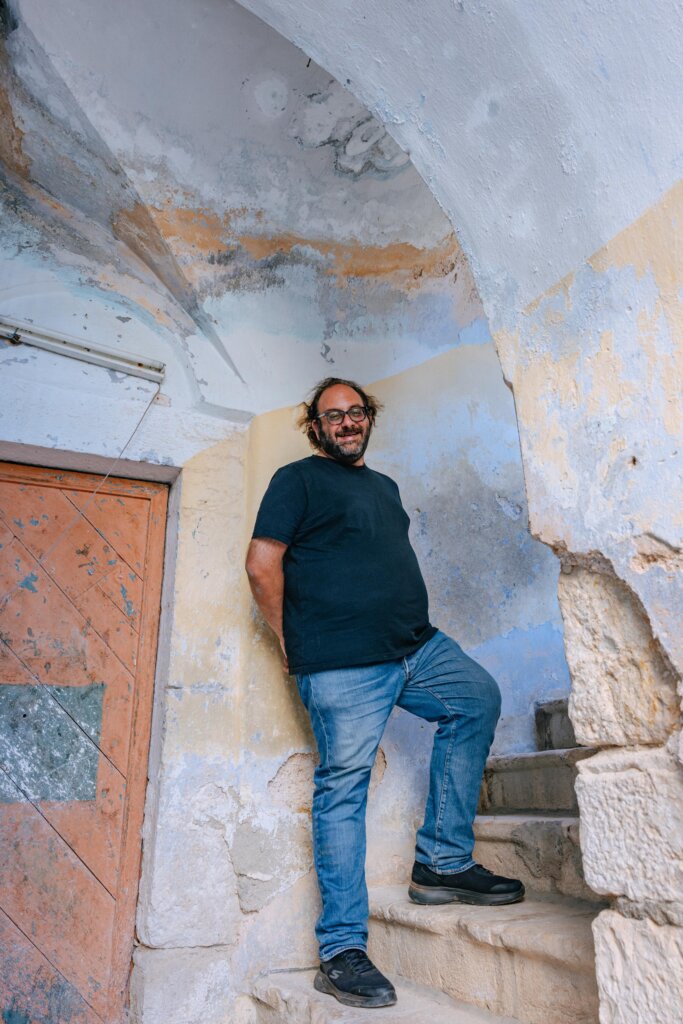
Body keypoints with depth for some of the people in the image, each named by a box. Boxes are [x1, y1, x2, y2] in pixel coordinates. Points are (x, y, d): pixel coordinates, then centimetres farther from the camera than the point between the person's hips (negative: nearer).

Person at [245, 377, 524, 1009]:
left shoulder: (384, 486, 24)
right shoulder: (298, 479, 2)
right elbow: (262, 563, -6)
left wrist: (412, 629, 15)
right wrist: (292, 642, -4)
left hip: (416, 645, 8)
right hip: (341, 665, -7)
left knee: (479, 697, -3)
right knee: (342, 792, -4)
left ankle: (443, 863, 6)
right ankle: (342, 952, 8)